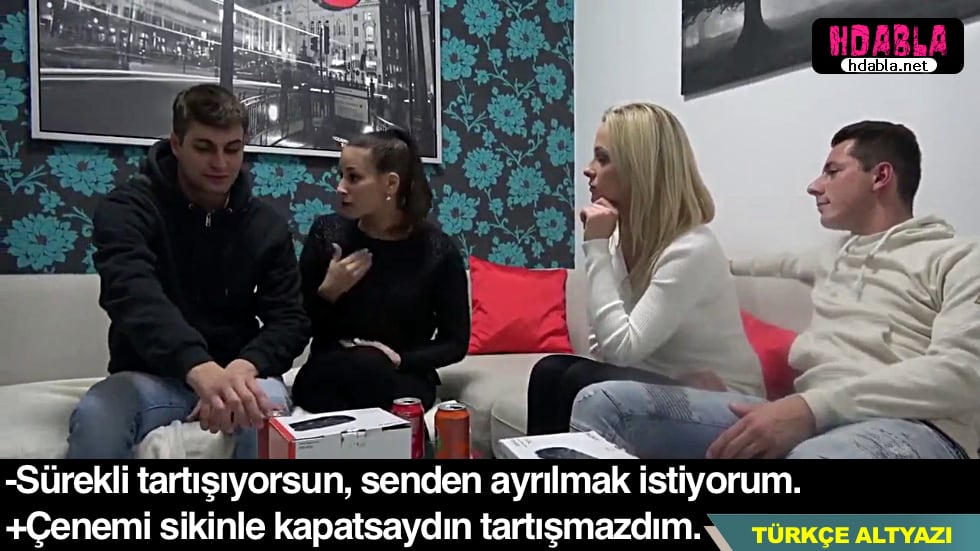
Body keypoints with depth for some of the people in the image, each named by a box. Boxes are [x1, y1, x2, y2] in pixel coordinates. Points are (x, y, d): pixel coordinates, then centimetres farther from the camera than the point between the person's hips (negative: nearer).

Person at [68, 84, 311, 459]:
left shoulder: (266, 225, 2)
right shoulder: (128, 208, -8)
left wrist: (246, 365, -27)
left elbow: (290, 318, -3)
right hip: (149, 375, -1)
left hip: (233, 372, 2)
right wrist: (199, 368, -48)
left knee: (268, 407, -32)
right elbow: (134, 296, -28)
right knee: (94, 417, -33)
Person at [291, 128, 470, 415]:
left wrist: (398, 359, -16)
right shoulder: (327, 232, -1)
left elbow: (456, 343, -1)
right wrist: (327, 292, -15)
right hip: (329, 376, 1)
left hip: (403, 380, -1)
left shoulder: (438, 250, -8)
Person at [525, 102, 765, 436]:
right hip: (655, 382, 6)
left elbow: (620, 348, -27)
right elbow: (604, 344, 6)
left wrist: (596, 247, -24)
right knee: (550, 371, -18)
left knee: (581, 381, -26)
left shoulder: (691, 249, -23)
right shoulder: (622, 238, -1)